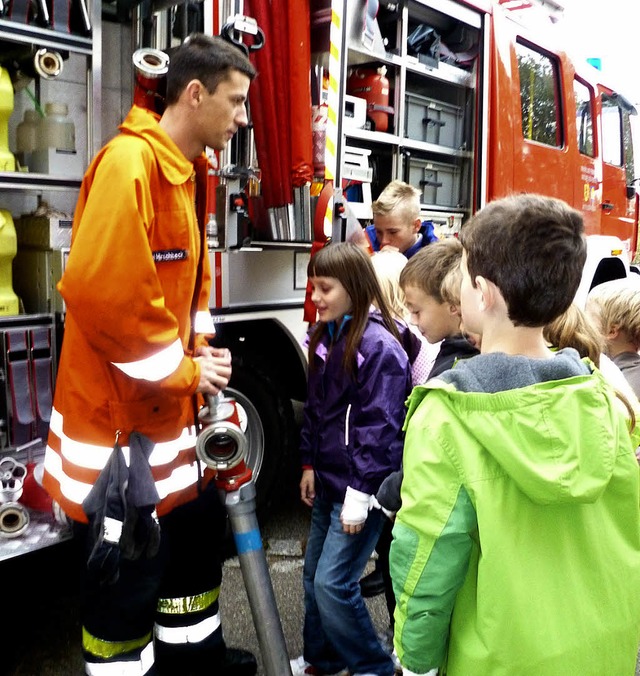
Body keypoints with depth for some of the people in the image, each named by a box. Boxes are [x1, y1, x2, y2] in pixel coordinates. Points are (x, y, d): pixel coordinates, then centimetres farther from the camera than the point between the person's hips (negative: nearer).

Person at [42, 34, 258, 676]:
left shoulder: (179, 170, 12)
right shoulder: (129, 162, -20)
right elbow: (99, 289, -29)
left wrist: (199, 350, 4)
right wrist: (182, 371, -18)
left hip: (166, 409, 10)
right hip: (117, 415, -10)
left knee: (199, 525, 22)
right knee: (129, 565, 5)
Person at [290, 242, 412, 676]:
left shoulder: (379, 346, -19)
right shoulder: (324, 338, 7)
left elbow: (380, 428, -20)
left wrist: (361, 493, -19)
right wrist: (310, 464, 13)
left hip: (359, 488, -8)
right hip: (328, 481, 8)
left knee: (333, 583, -3)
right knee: (314, 575, 17)